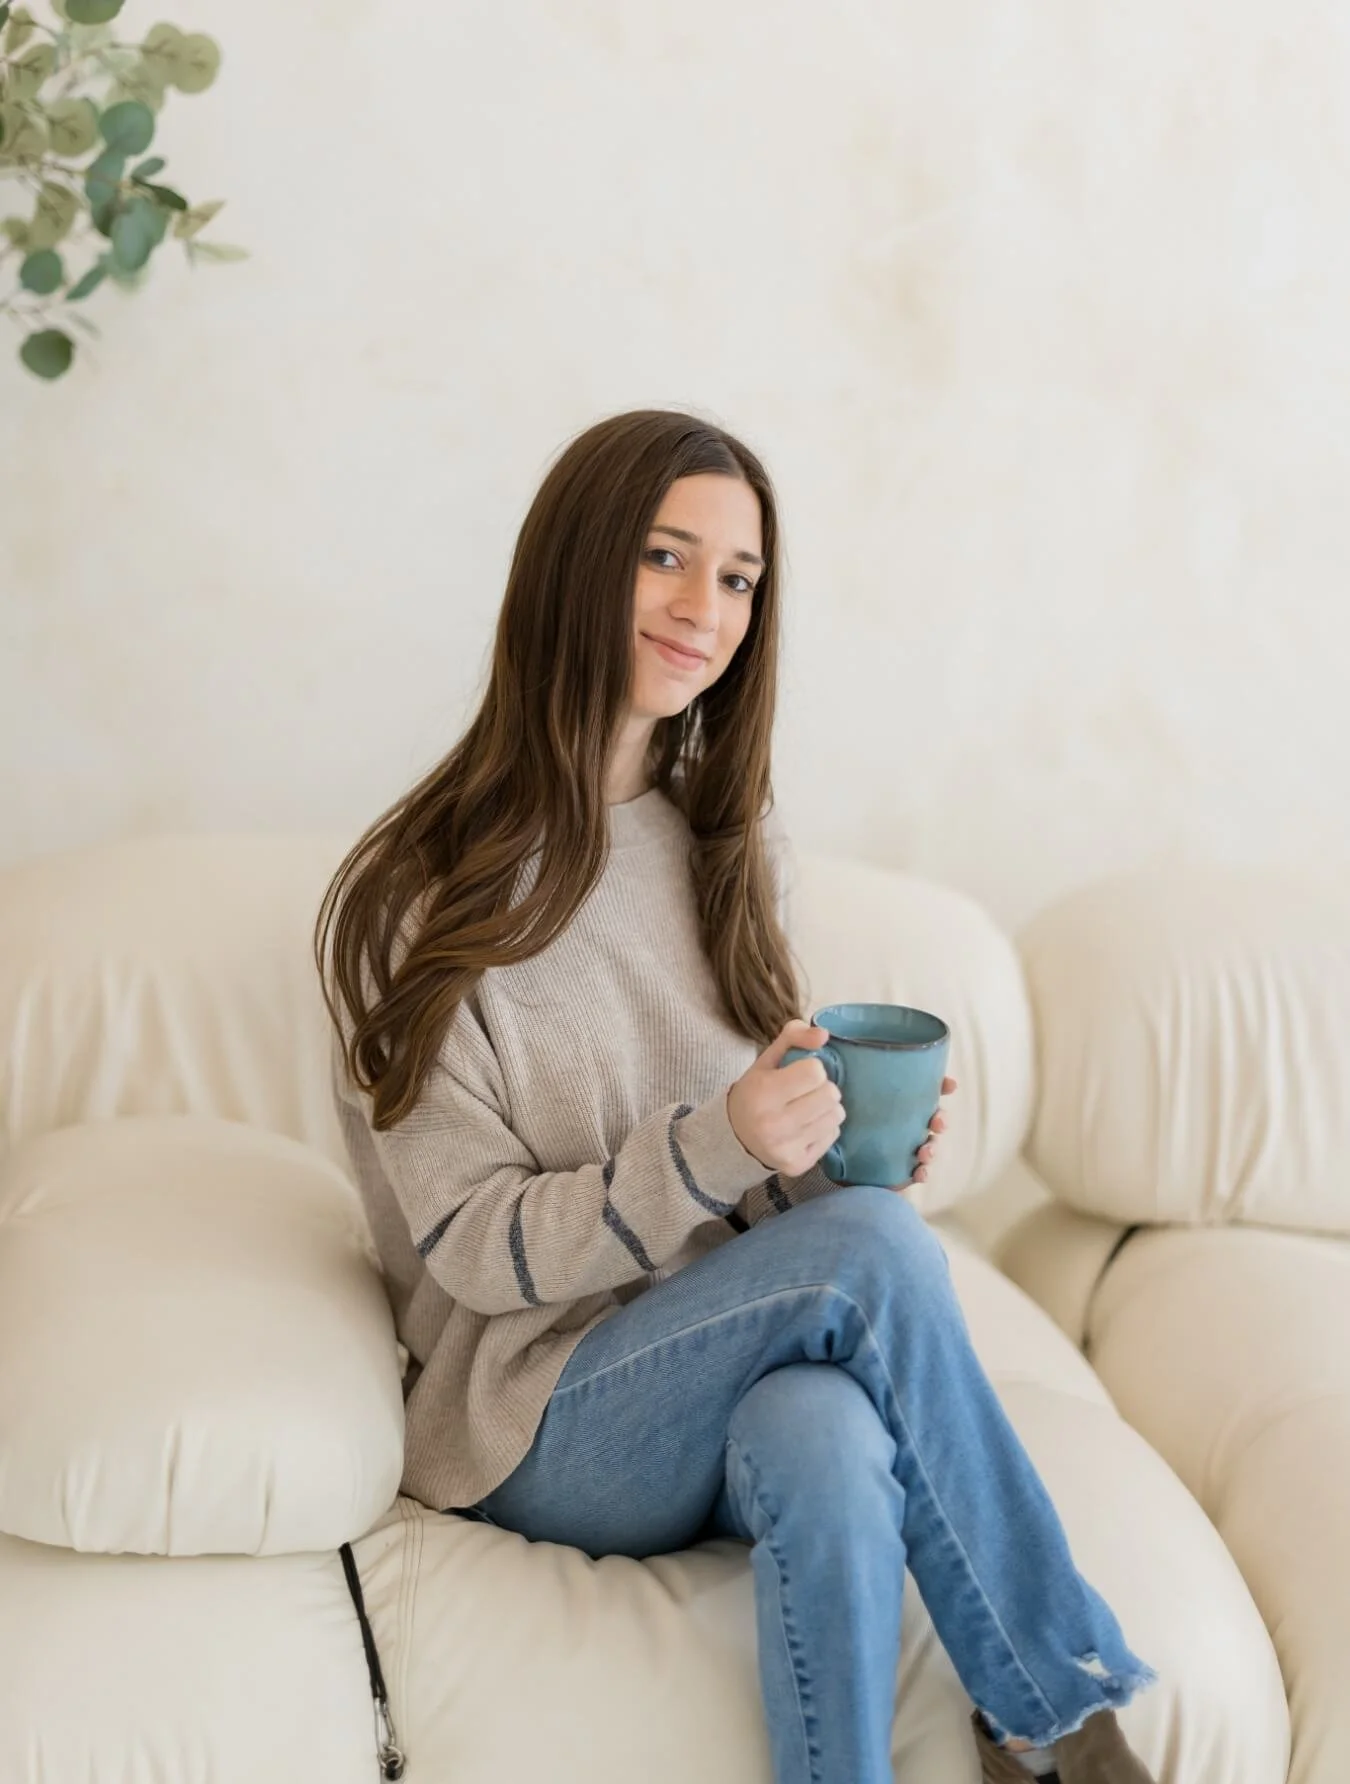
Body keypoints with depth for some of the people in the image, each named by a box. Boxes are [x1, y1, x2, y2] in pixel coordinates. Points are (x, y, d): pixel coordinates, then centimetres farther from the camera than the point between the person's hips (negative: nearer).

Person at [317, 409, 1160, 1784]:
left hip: (735, 1363, 4)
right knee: (876, 1245, -29)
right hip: (544, 1424, -3)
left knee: (827, 1448, -34)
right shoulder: (419, 899, -9)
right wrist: (716, 1149, -25)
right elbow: (473, 1246, -10)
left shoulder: (732, 846, 9)